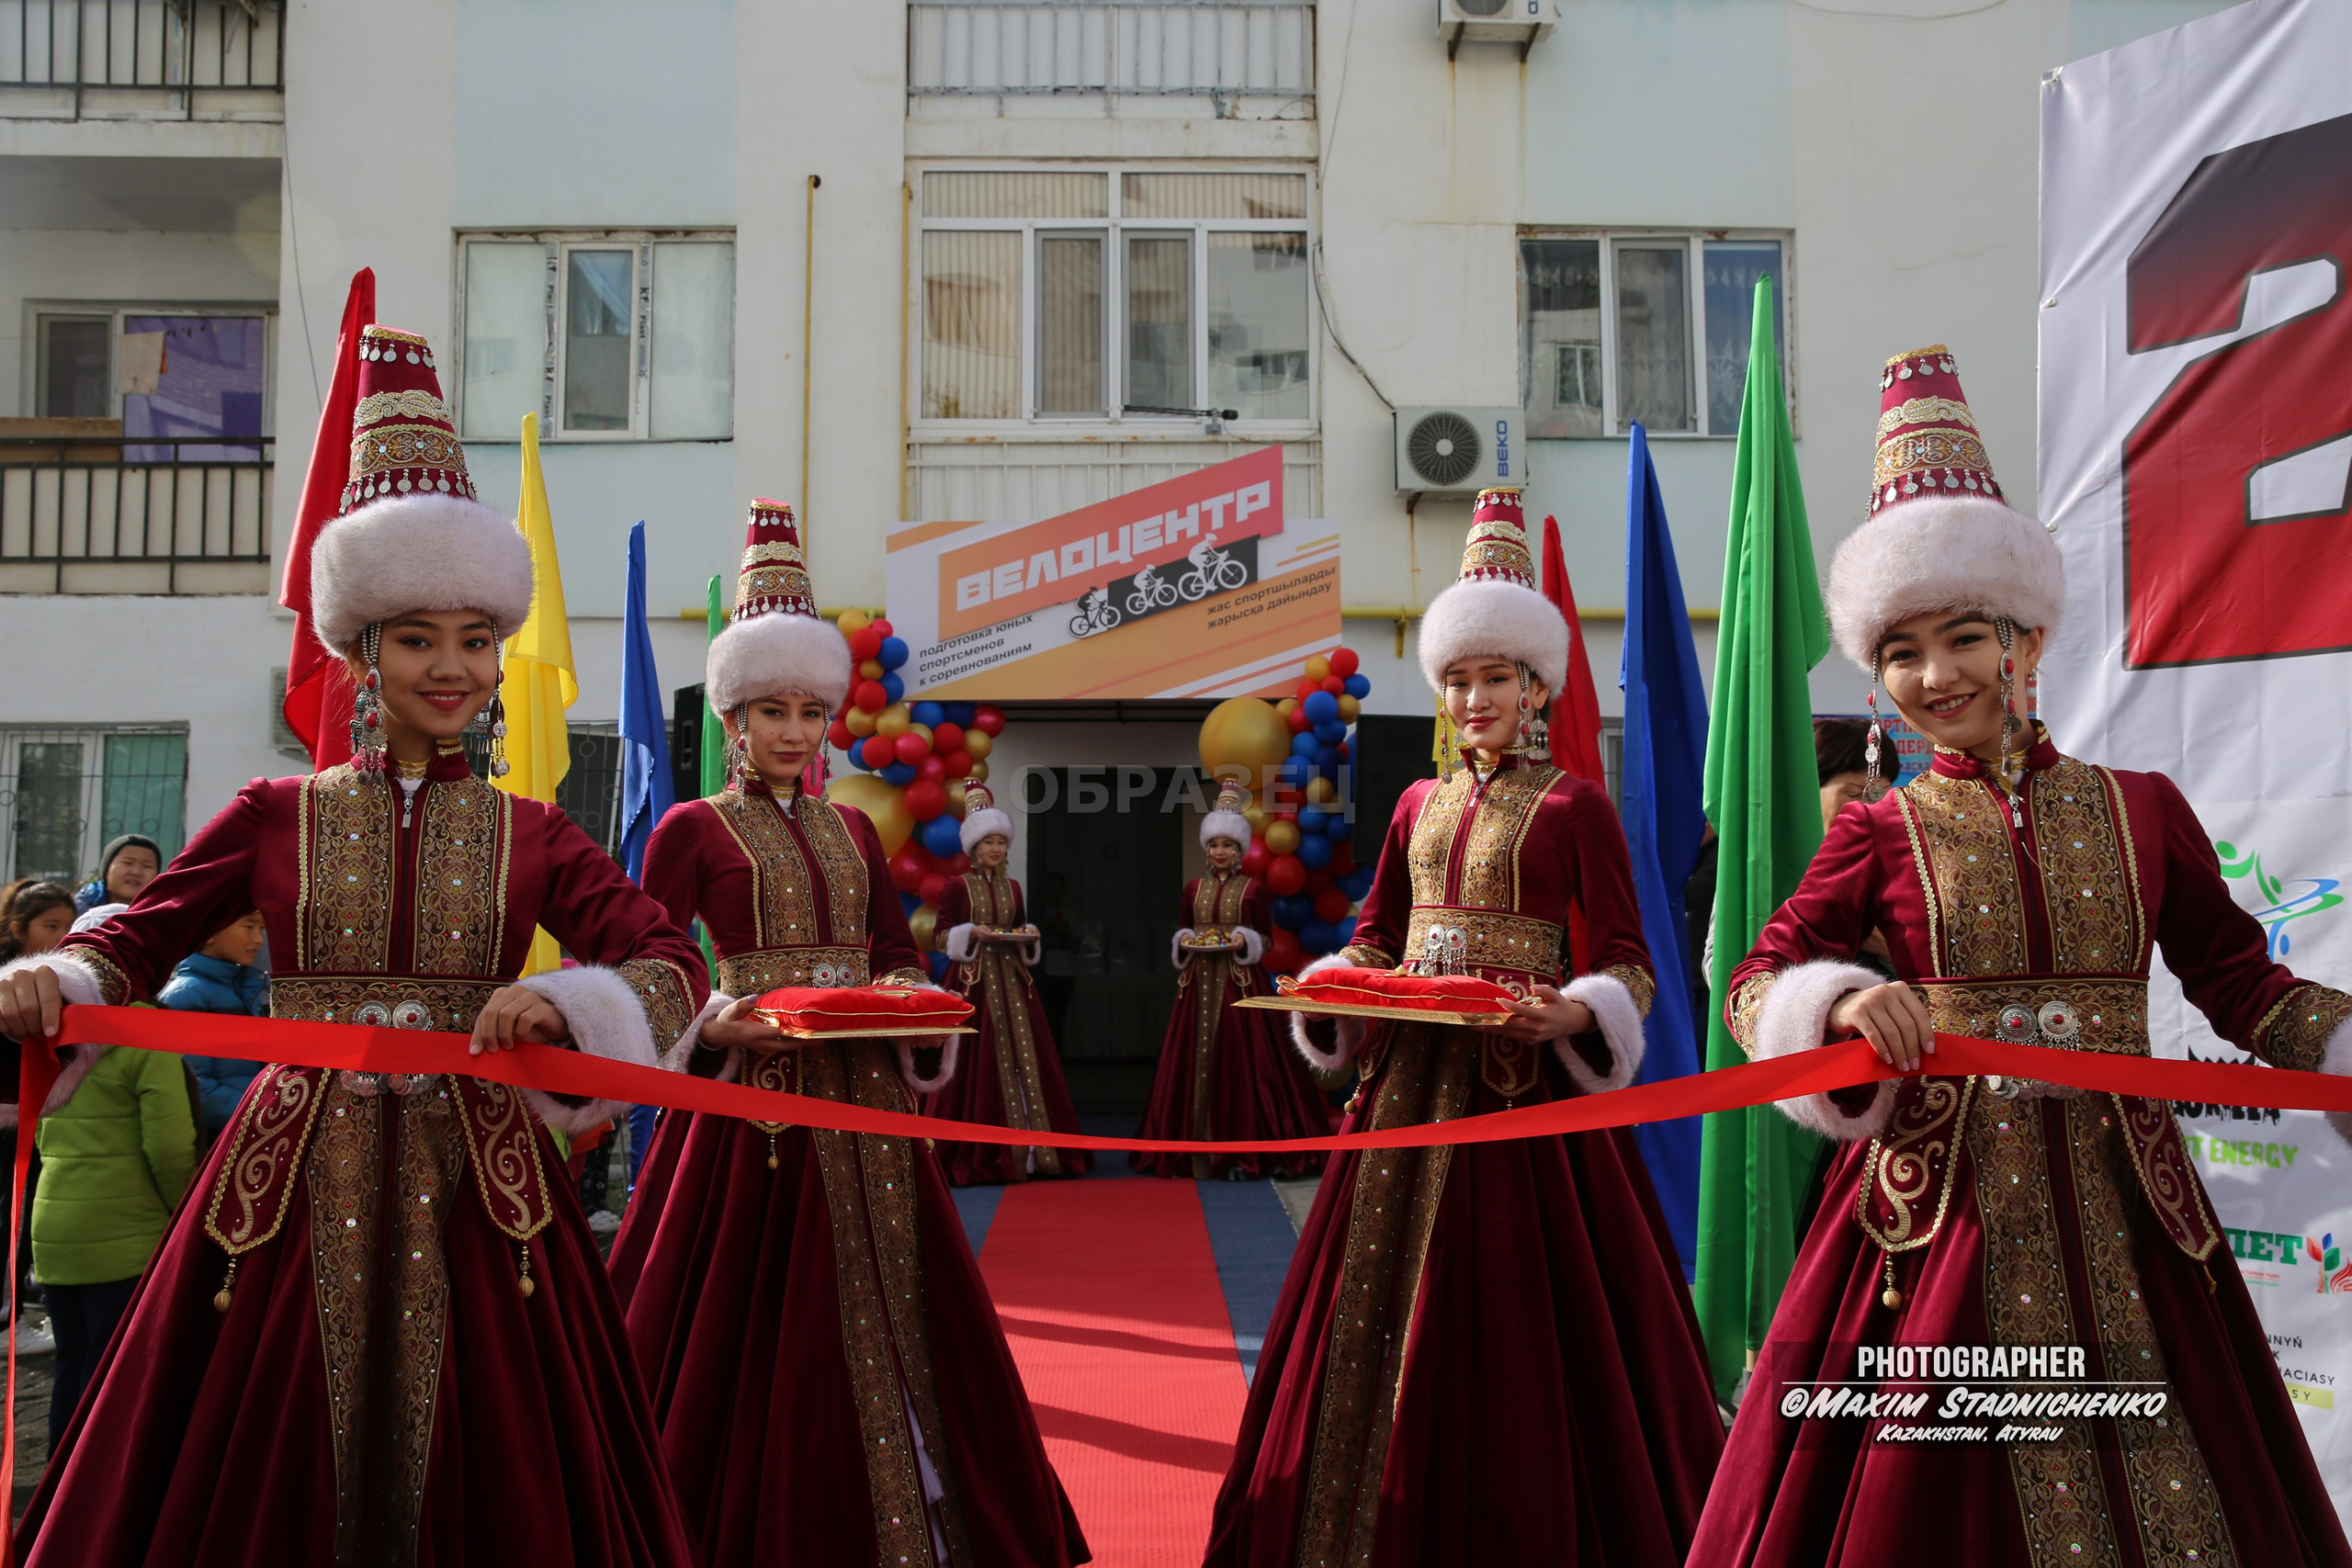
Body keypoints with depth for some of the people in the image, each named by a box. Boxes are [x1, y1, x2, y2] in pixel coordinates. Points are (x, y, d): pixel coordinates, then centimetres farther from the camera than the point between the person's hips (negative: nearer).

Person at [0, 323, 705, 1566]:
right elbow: (139, 940, 1)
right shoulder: (276, 816, 7)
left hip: (475, 1187, 0)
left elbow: (670, 967, -5)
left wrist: (563, 1005, -23)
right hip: (294, 1185, 0)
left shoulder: (531, 838, 5)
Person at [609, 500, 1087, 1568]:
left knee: (882, 1311, 8)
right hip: (753, 1092, -4)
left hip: (863, 1095, 5)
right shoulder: (693, 830, 0)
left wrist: (903, 994, -3)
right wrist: (712, 1020, -22)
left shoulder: (852, 830, 15)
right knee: (757, 1329, 1)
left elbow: (899, 952, 18)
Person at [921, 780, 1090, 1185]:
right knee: (979, 1064, -4)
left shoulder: (1012, 887, 13)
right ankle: (977, 1155, 3)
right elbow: (941, 936, -2)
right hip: (974, 983, -5)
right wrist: (972, 933, -18)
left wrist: (1027, 936, 0)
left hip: (1011, 980, 5)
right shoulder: (958, 886, -2)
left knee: (1023, 1058, 1)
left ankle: (1026, 1150, 6)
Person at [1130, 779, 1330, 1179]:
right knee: (1196, 1062, 1)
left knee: (1239, 1061, -7)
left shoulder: (1253, 889, 3)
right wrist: (1184, 941, -6)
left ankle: (1243, 1152, -2)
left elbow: (1266, 938, 4)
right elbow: (1179, 934, 16)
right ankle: (1199, 1150, 6)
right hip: (1198, 983, 3)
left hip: (1240, 984, -3)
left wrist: (1245, 941, -15)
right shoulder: (1193, 889, 12)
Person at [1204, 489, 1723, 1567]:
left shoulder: (1573, 806, -2)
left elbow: (1626, 962, -5)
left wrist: (1576, 1014, -25)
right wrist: (1336, 984, -2)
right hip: (1412, 1071, 6)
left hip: (1520, 1074, -5)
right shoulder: (1418, 804, 13)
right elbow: (1374, 933, 18)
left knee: (1507, 1308, -1)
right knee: (1385, 1299, 10)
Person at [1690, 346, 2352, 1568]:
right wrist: (1842, 1005, -23)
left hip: (2118, 1204, 2)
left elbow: (2244, 987, 7)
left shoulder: (2141, 810, 5)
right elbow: (1755, 983, -5)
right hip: (1939, 1196, -1)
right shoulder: (1879, 834, 2)